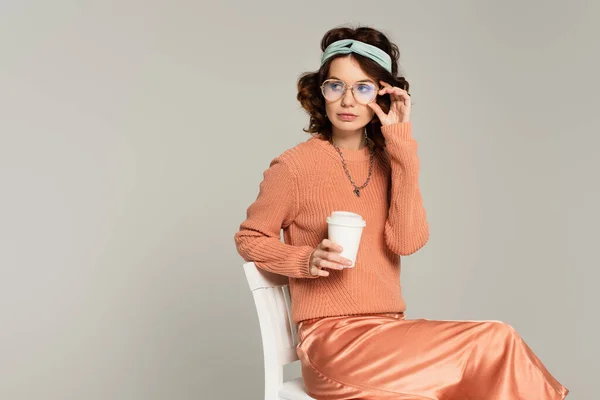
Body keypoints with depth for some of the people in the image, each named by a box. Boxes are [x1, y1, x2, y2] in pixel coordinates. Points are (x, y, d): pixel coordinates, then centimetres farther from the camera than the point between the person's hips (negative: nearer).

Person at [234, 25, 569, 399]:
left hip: (390, 332, 5)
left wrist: (401, 144, -10)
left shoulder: (389, 161, 8)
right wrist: (308, 260, -14)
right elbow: (249, 239, 5)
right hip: (332, 338, -5)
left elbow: (407, 242, -8)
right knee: (496, 343, -22)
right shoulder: (295, 165, -5)